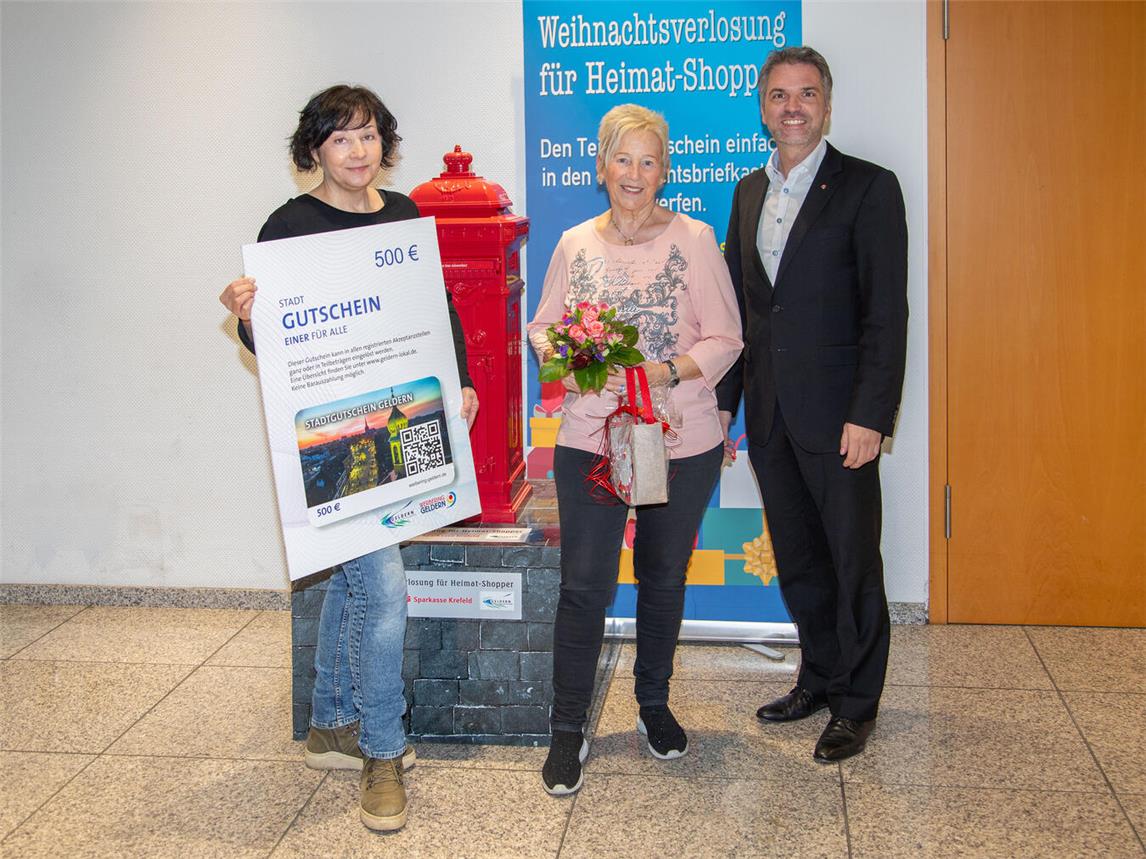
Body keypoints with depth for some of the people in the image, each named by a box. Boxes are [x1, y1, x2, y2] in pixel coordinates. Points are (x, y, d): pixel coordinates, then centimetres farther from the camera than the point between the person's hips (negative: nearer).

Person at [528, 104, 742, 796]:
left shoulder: (694, 239, -1)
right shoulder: (575, 244, 7)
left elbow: (725, 339, -2)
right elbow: (543, 326, 13)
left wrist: (668, 372, -19)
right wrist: (563, 355, -9)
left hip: (682, 441, -1)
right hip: (589, 436, 1)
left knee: (664, 577, 14)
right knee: (584, 583, -3)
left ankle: (655, 704, 35)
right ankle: (569, 730, 10)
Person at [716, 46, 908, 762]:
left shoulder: (869, 188, -6)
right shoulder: (750, 192, 12)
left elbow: (887, 313, -11)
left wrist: (870, 416, -17)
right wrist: (723, 400, 11)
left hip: (837, 413, -6)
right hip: (769, 410, 6)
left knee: (853, 561, 5)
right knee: (797, 560, 16)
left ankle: (857, 703, 19)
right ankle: (820, 679, 32)